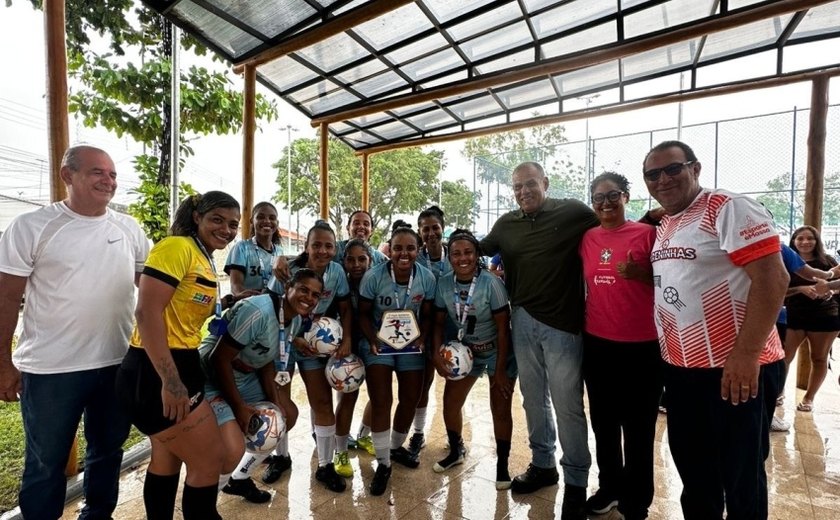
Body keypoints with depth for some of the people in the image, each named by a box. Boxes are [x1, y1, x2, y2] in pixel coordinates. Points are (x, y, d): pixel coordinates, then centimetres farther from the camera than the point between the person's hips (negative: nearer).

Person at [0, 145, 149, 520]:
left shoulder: (130, 229, 3)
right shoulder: (32, 226, -7)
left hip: (117, 363, 4)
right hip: (50, 369, -3)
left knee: (108, 450, 21)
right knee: (45, 463, 14)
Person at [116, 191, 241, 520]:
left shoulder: (206, 261, 13)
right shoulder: (176, 247, -15)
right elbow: (147, 312, -24)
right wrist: (171, 382, -26)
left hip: (181, 366, 10)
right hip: (157, 373, -10)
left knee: (168, 457, 23)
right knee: (210, 461, 0)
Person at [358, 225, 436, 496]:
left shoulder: (427, 277, -15)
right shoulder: (373, 276, -21)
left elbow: (427, 315, -4)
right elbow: (363, 313, -10)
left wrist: (421, 338, -20)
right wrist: (372, 340, -24)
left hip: (411, 344, 3)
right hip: (378, 343, -3)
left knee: (410, 399, 13)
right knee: (381, 401, -3)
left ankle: (397, 446, 40)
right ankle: (383, 463, 16)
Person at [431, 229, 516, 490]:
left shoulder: (491, 283, -25)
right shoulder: (443, 283, -13)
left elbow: (503, 327, -19)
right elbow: (439, 322, -2)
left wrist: (500, 369, -16)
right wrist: (437, 353, -16)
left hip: (498, 352, -4)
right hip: (465, 350, 4)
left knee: (500, 408, -1)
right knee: (450, 403, 7)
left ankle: (502, 465, 22)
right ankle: (456, 451, 34)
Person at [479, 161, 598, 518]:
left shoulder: (573, 212, -4)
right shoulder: (506, 224, 8)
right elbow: (478, 251, 21)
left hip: (562, 322, -4)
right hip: (523, 319, 5)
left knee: (567, 404, 5)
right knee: (533, 398, 17)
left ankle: (576, 481, 25)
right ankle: (543, 464, 37)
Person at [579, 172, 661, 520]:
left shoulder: (647, 233, -6)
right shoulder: (587, 238, 5)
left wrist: (641, 274, -19)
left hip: (642, 346, -4)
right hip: (597, 343, 4)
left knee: (638, 428, 9)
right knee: (603, 422, 17)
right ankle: (609, 487, 37)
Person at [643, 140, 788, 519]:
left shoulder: (728, 208, -11)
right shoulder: (664, 225, 12)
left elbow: (772, 278, -20)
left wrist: (746, 353, -23)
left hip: (731, 367, -7)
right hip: (679, 367, 7)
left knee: (740, 477, 11)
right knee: (692, 467, 21)